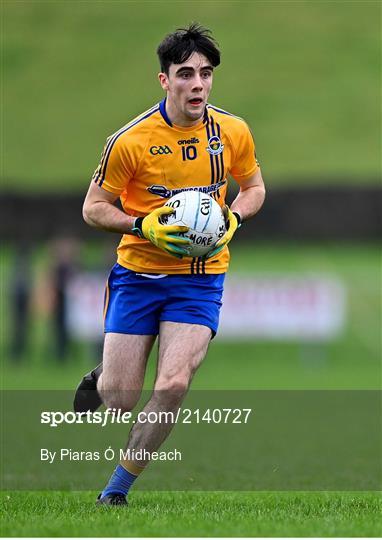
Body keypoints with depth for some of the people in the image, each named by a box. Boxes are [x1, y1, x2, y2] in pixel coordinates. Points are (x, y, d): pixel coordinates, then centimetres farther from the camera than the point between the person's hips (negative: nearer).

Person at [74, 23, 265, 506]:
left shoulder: (233, 132, -3)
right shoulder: (130, 140, -12)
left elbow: (254, 186, 15)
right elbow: (93, 208, -4)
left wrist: (232, 218, -6)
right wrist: (145, 225, -20)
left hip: (201, 279, 1)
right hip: (138, 275, -1)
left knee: (172, 386, -18)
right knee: (118, 398, -2)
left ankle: (118, 488, 0)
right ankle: (102, 377, 39)